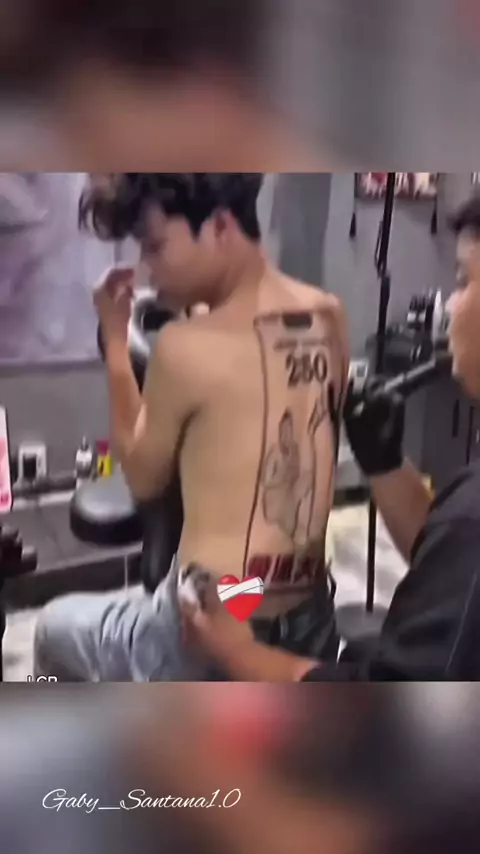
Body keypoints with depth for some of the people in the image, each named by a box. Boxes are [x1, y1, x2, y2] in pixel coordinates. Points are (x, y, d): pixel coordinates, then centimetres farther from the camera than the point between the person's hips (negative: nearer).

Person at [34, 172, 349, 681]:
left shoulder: (187, 347, -17)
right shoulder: (327, 318, 2)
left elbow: (143, 478, -1)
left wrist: (115, 341, 4)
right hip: (310, 625, 6)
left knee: (57, 628, 24)